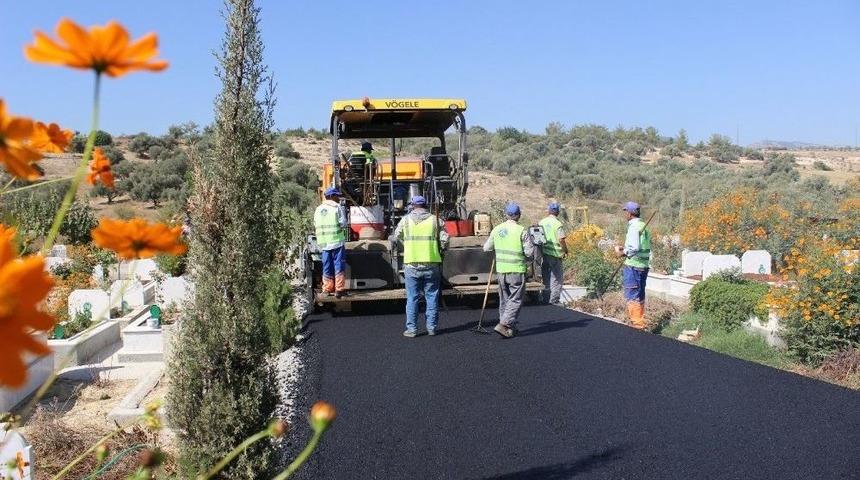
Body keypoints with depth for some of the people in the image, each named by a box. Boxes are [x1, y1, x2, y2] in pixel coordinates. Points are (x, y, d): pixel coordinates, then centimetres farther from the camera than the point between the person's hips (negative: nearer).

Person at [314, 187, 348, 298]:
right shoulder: (337, 207, -4)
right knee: (339, 265, 0)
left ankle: (327, 289, 15)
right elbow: (343, 224, -9)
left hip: (323, 243, 5)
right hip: (337, 241, -5)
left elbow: (315, 226, 12)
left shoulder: (318, 209, 13)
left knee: (327, 267, 11)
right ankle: (339, 289, -2)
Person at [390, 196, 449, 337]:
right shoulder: (435, 220, 2)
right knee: (432, 296, 10)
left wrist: (392, 241, 33)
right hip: (432, 264, 0)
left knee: (412, 298, 6)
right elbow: (444, 240, -3)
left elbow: (395, 238, 11)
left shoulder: (405, 220, 3)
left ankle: (411, 329, 8)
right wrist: (440, 250, 16)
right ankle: (431, 327, 14)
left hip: (412, 264, 0)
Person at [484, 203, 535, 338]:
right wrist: (527, 260, 9)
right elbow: (530, 252, -11)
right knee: (515, 300, 2)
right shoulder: (522, 231, -11)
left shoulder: (497, 229, 3)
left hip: (500, 270, 5)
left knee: (504, 299, 15)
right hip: (517, 270, -5)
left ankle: (510, 328, 22)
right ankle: (503, 325, -10)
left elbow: (486, 248, 11)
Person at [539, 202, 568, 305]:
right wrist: (565, 250, -3)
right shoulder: (558, 224, -12)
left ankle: (546, 300, 21)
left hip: (544, 253, 5)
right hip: (555, 254, -5)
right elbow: (561, 239, -18)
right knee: (557, 278, 4)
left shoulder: (541, 222, 3)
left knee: (546, 278, 15)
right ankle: (554, 301, 3)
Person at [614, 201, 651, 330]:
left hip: (633, 265, -9)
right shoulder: (643, 226, 14)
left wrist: (622, 253, -7)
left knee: (632, 295, -3)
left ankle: (636, 323, -1)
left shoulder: (633, 226, -14)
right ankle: (640, 322, 24)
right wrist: (624, 248, 15)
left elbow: (634, 248, -23)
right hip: (644, 265, 9)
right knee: (640, 295, 16)